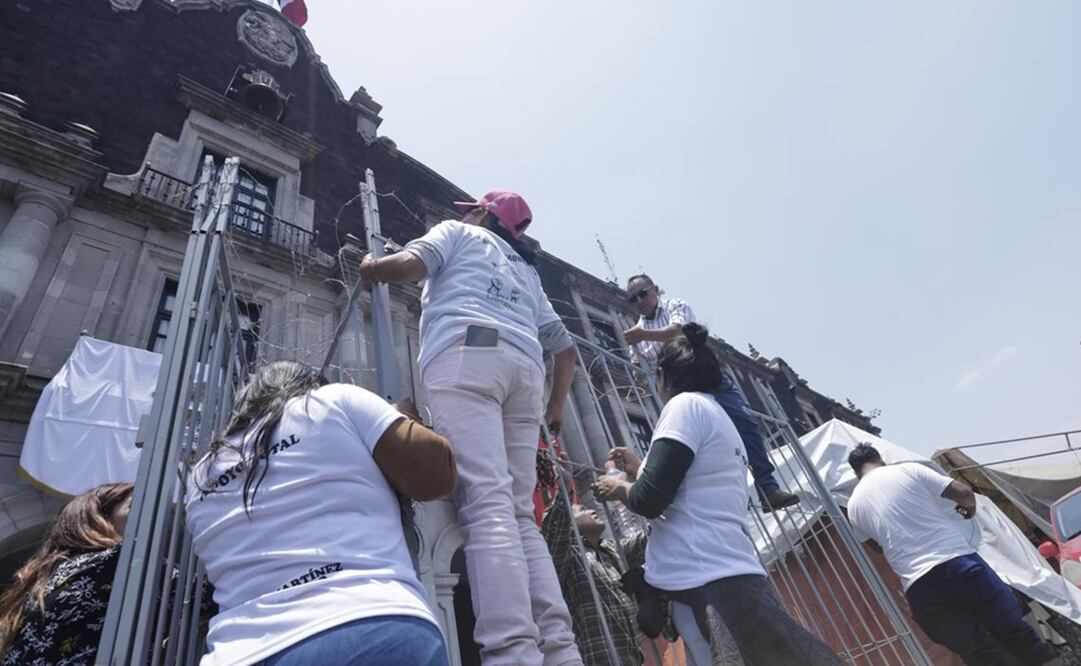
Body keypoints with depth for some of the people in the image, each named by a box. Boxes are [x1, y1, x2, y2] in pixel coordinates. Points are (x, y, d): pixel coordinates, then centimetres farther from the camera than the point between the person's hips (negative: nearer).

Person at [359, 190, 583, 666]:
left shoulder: (458, 232, 25)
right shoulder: (527, 270, 38)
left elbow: (408, 265, 4)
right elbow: (565, 346, 30)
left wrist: (372, 267, 24)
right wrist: (556, 407, 37)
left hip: (468, 353, -5)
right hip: (525, 367, 5)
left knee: (486, 503, -19)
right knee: (518, 514, 0)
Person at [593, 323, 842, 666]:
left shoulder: (686, 405, -5)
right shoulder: (723, 420, 23)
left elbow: (651, 499, -14)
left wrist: (620, 488, 7)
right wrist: (640, 470, 36)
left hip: (707, 581, -10)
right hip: (727, 574, 10)